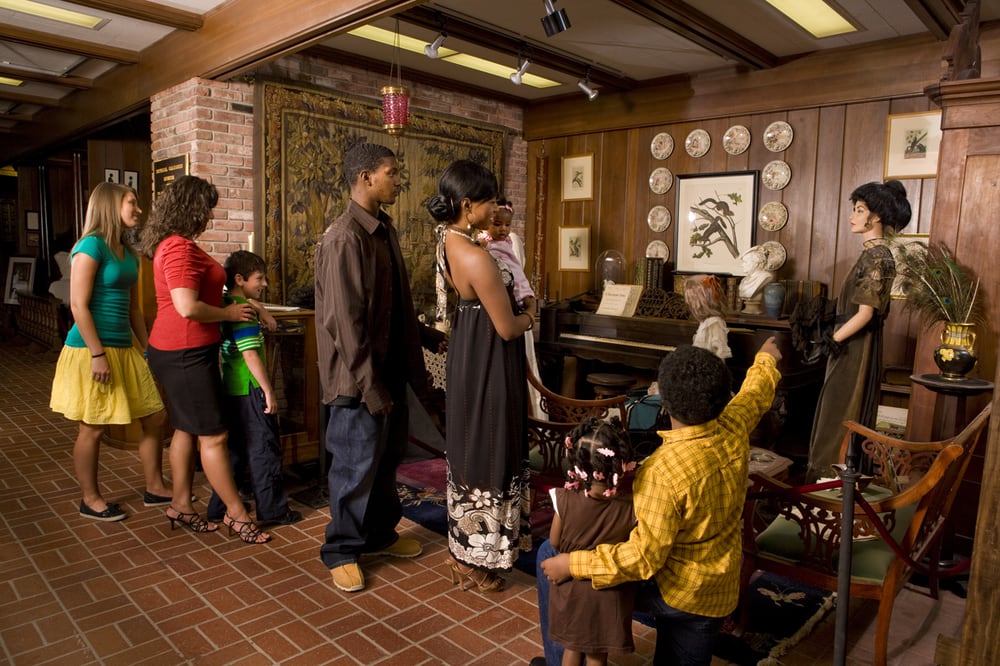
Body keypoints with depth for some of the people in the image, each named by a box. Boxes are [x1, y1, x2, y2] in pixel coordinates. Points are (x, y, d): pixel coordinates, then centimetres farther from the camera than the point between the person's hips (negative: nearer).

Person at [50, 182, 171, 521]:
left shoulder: (128, 252, 13)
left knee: (154, 417, 9)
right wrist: (98, 354, -19)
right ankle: (90, 499, 21)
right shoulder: (92, 245, -12)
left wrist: (148, 349, 16)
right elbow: (78, 306, -17)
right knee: (93, 428, 5)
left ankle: (154, 487, 23)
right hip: (92, 350, -8)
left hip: (125, 349, 8)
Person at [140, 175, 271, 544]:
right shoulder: (180, 247, -19)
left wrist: (236, 306, 18)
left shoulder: (173, 244, 14)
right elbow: (188, 307, -26)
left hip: (180, 351, 11)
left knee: (187, 429, 16)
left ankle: (181, 506, 27)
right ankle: (236, 514, 7)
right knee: (213, 435, -3)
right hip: (186, 353, -11)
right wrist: (228, 313, -11)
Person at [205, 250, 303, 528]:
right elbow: (250, 355, -21)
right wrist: (269, 392, -18)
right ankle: (272, 510, 11)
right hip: (250, 390, -9)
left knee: (237, 449, 17)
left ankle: (218, 508, 24)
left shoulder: (225, 307, 12)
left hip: (232, 389, 9)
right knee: (264, 449, 1)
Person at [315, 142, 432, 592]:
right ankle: (341, 552, 25)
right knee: (356, 465, 5)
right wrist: (370, 385, -19)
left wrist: (412, 365, 13)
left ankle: (380, 534, 38)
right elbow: (344, 320, -21)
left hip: (392, 369, 9)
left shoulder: (385, 230, 9)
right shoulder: (344, 238, -18)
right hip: (361, 378, -9)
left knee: (388, 457, 20)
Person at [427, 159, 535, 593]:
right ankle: (472, 562, 22)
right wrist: (530, 315, 0)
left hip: (468, 355, 10)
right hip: (488, 363, -10)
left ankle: (465, 548, 39)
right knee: (485, 453, 5)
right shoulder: (477, 259, -28)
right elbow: (507, 328, -21)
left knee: (473, 449, 21)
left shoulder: (449, 241, 2)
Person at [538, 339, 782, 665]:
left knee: (551, 556, 6)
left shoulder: (665, 469, -34)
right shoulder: (735, 428, -12)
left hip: (669, 590, -7)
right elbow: (756, 394, 12)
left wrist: (573, 564, -24)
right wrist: (766, 360, 32)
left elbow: (645, 557, -31)